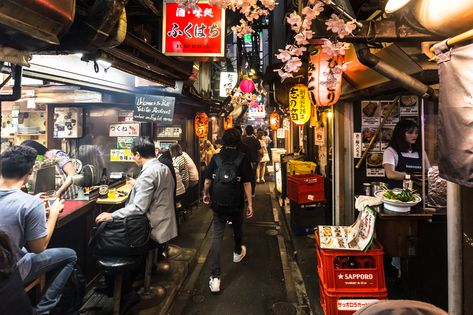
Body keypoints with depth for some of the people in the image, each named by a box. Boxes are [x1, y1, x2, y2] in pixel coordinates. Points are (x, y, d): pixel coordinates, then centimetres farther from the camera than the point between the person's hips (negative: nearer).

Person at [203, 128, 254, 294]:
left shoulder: (216, 158, -2)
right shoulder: (243, 158, -8)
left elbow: (207, 180, 2)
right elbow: (247, 183, -10)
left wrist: (206, 194, 20)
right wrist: (250, 203, -5)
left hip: (218, 203, 1)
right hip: (236, 203, -1)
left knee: (217, 236, 2)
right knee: (237, 228, 26)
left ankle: (215, 277, -4)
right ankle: (238, 252, 54)